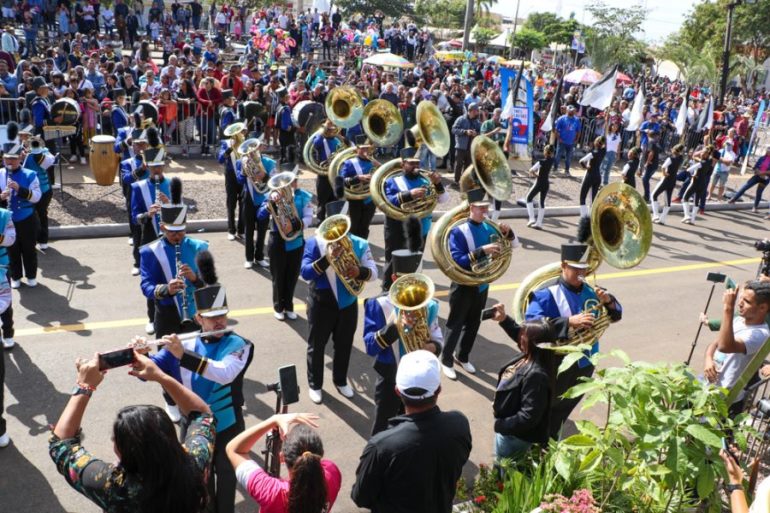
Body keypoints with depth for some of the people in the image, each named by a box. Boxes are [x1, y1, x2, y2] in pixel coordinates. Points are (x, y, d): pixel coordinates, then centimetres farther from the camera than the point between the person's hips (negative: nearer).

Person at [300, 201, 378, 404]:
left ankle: (340, 381, 37)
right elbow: (305, 273, -21)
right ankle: (315, 384, 29)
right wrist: (328, 259, -35)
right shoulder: (315, 242, -12)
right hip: (321, 303, -3)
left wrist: (359, 271, -30)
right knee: (317, 345, 11)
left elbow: (373, 272, -7)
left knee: (344, 344, 17)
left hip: (348, 303, 3)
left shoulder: (360, 244, -3)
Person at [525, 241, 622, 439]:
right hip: (556, 365, -7)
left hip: (585, 363, 7)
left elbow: (615, 316, 9)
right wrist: (570, 321, -39)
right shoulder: (547, 293, -19)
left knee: (563, 409, 24)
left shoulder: (590, 291, 1)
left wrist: (608, 301, -14)